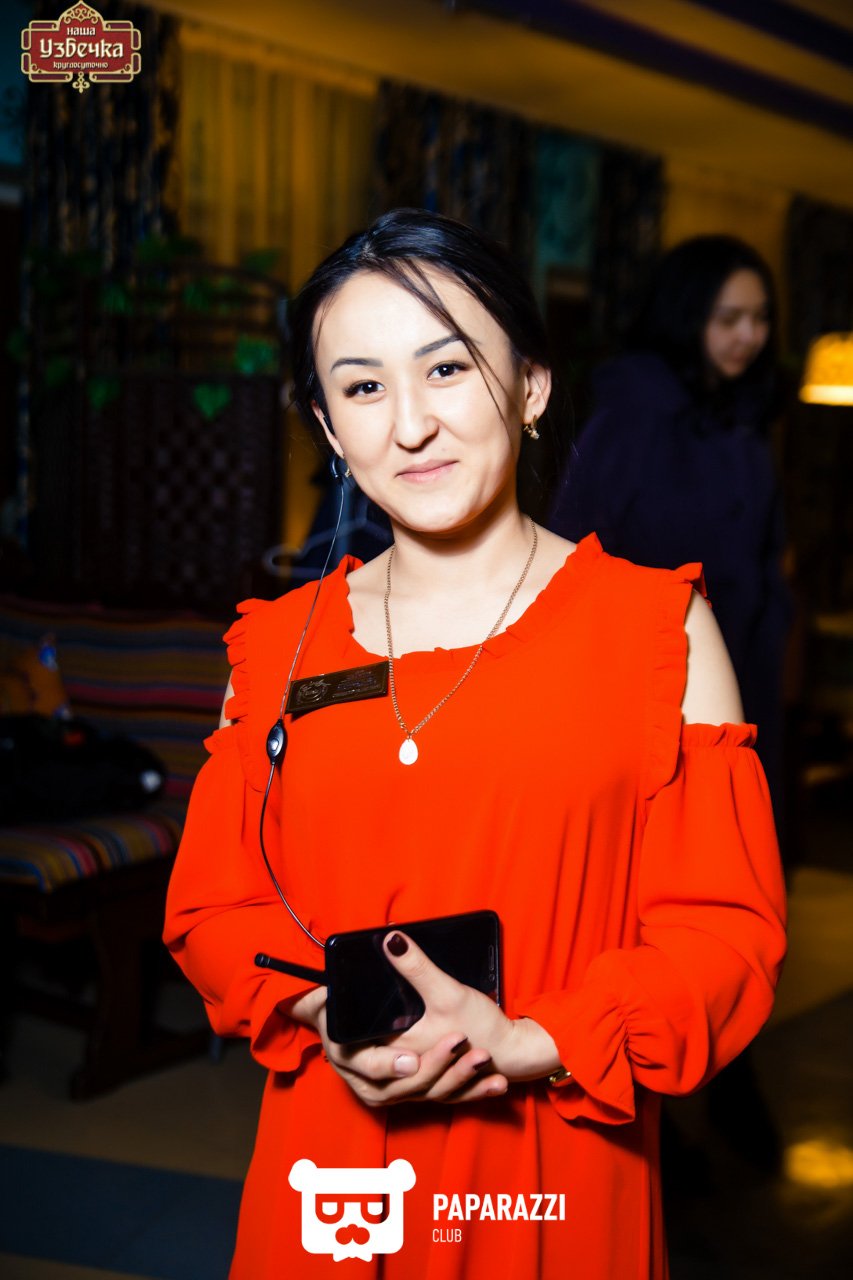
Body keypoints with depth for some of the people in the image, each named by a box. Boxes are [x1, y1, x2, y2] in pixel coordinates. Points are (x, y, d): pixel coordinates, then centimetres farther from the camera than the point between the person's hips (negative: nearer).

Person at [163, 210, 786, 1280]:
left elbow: (727, 932, -7)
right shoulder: (279, 643, 3)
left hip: (561, 1190, -2)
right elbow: (211, 907, 6)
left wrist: (523, 1045, -19)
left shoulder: (659, 626, -5)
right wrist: (331, 1015, -12)